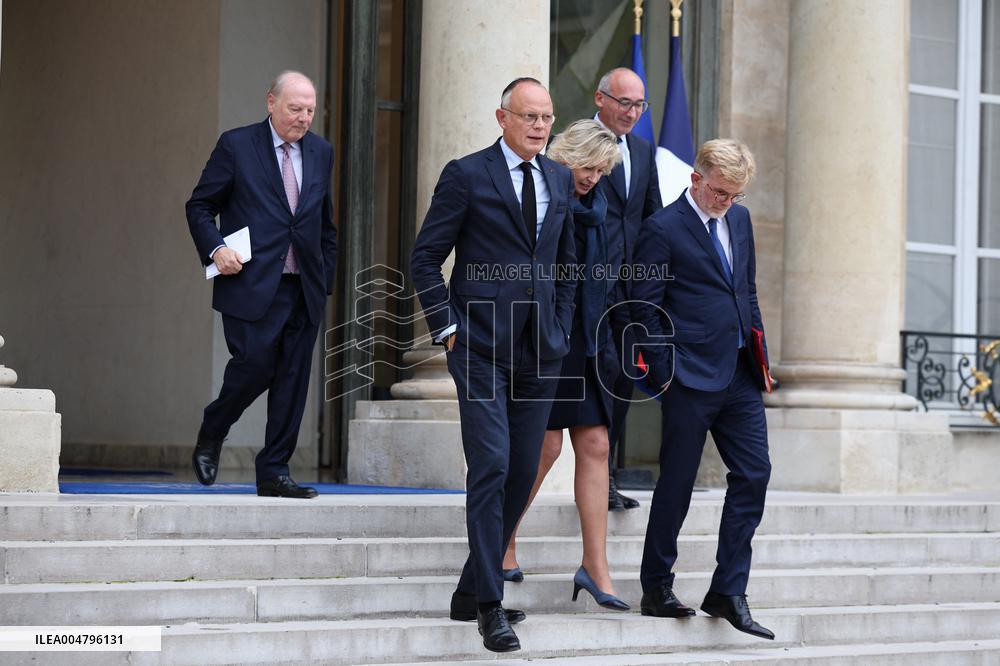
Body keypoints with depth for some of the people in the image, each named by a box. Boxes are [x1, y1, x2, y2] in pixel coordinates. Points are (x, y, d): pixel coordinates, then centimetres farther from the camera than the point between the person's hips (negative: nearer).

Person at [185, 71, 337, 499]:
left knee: (293, 381, 2)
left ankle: (274, 472, 8)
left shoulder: (320, 153, 14)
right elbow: (200, 206, 4)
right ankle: (210, 439, 14)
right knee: (255, 365, -13)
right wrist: (215, 249, -12)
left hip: (304, 288, 5)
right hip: (252, 284, -5)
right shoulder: (236, 146, 0)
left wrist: (326, 276, 14)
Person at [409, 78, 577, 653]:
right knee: (491, 467, -11)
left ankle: (472, 592, 18)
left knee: (522, 473, 6)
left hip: (540, 348, 6)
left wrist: (561, 330, 11)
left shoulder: (560, 180, 13)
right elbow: (426, 258, -1)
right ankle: (490, 605, -8)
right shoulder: (467, 175, -4)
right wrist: (447, 327, -8)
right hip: (482, 346, -6)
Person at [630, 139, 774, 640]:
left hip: (739, 376, 7)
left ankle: (728, 593, 6)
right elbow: (645, 308, -8)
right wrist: (664, 373, -11)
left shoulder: (739, 219, 13)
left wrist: (758, 351, 13)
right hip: (692, 376, -7)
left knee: (753, 474, 1)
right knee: (677, 484, 1)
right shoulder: (663, 229, -8)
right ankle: (656, 589, 13)